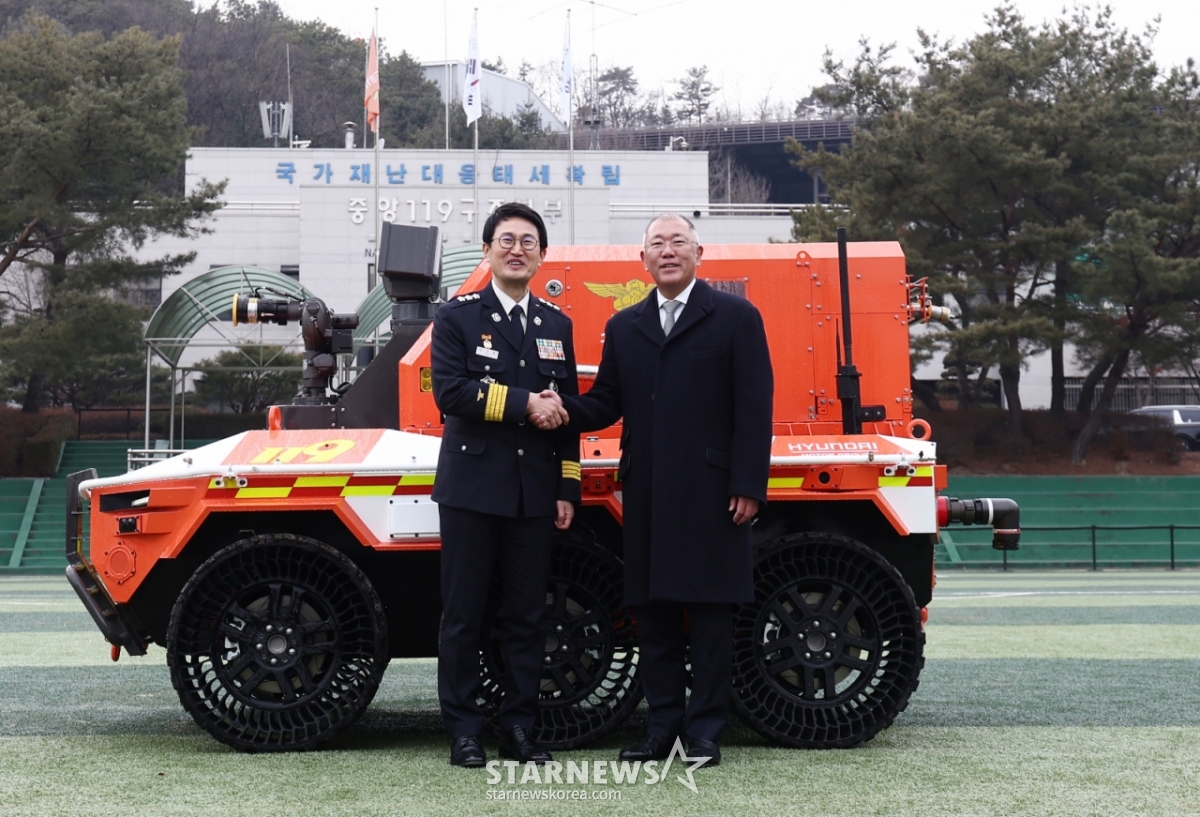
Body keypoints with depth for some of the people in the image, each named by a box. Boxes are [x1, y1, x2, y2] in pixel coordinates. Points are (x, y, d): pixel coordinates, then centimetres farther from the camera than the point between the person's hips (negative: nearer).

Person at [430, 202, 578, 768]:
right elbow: (450, 392, -13)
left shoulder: (556, 325, 14)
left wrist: (567, 490, 8)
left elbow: (566, 413, 13)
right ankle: (463, 731, 7)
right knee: (464, 614, 1)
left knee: (527, 614, 6)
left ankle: (518, 727, 14)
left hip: (535, 493, 4)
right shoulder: (458, 318, 1)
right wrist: (524, 403, -15)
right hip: (472, 487, -4)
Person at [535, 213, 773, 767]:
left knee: (709, 616, 1)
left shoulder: (736, 318, 2)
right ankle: (662, 727, 17)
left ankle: (704, 732, 9)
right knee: (653, 613, 8)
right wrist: (563, 409, -12)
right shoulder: (623, 327, 15)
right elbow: (605, 404, 11)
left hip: (709, 495, -4)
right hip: (646, 497, 4)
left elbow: (754, 408, -3)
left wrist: (748, 487, -11)